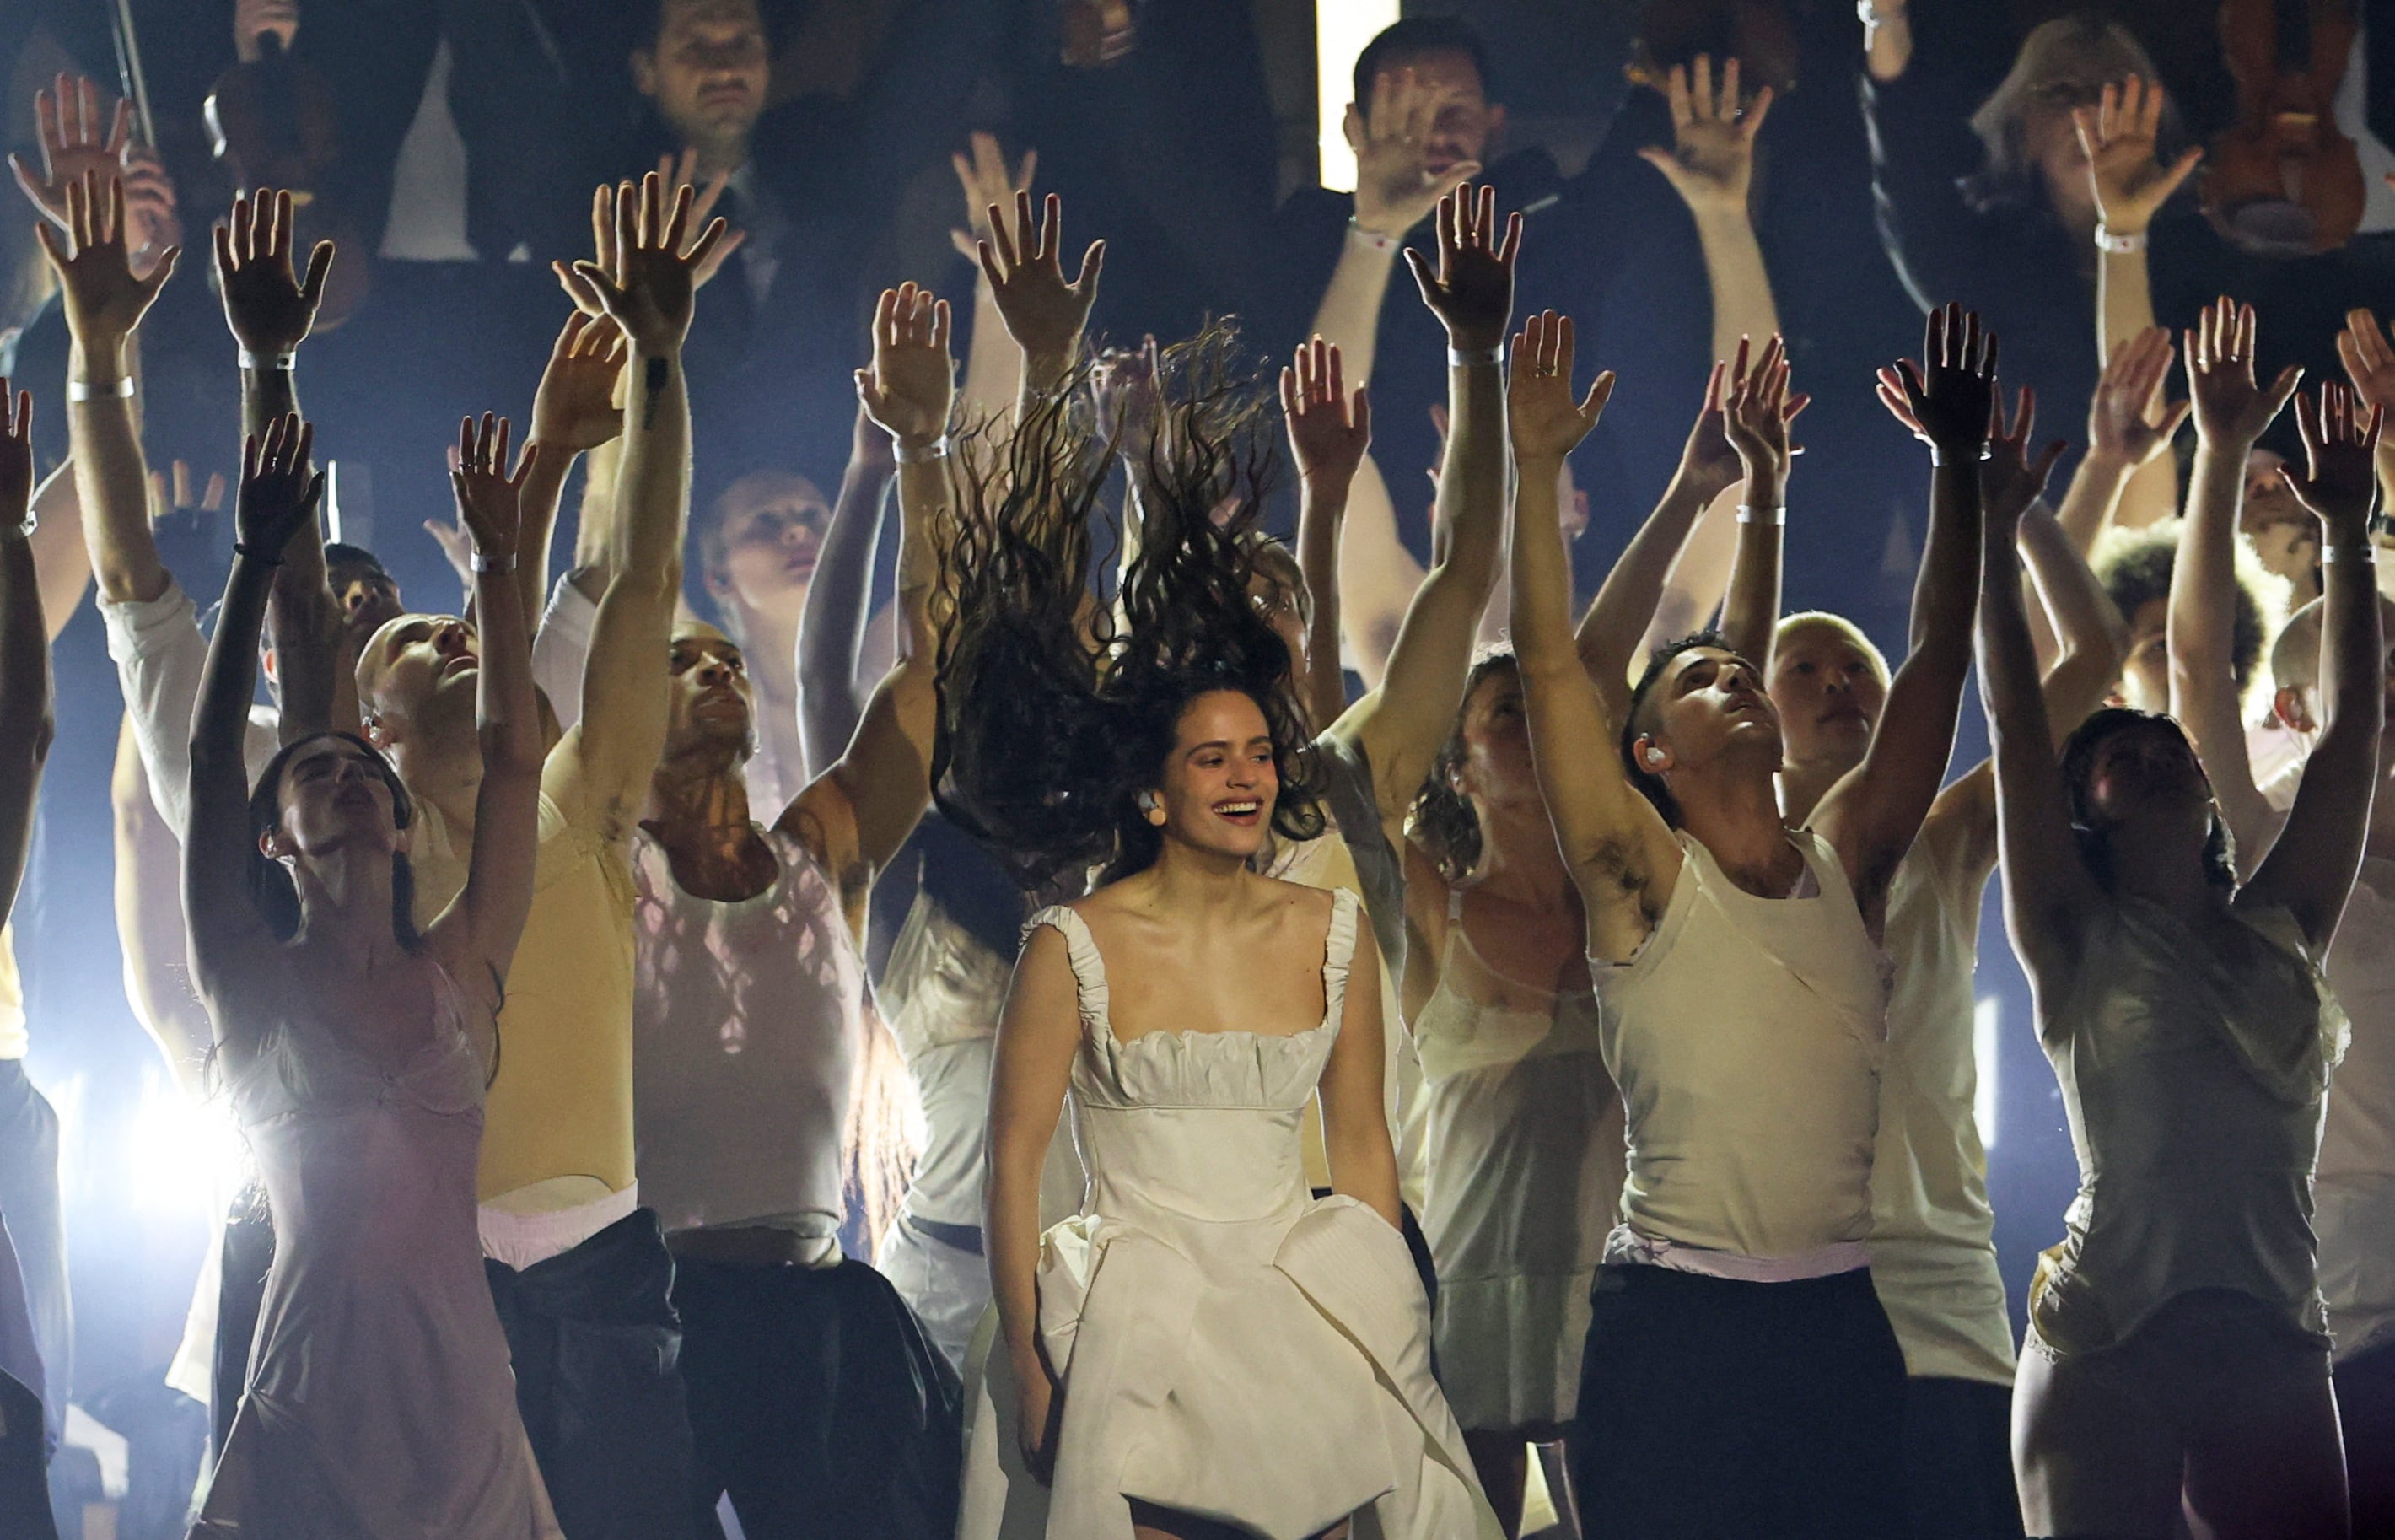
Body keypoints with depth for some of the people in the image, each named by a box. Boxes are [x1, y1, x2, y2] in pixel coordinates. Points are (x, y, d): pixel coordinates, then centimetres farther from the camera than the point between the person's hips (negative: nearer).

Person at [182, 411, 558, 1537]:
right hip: (316, 1391, -2)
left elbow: (511, 758, 10)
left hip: (461, 1389, 2)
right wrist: (256, 560, -3)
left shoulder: (458, 973, 10)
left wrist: (498, 563, 9)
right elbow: (209, 761, -1)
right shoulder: (257, 983, 5)